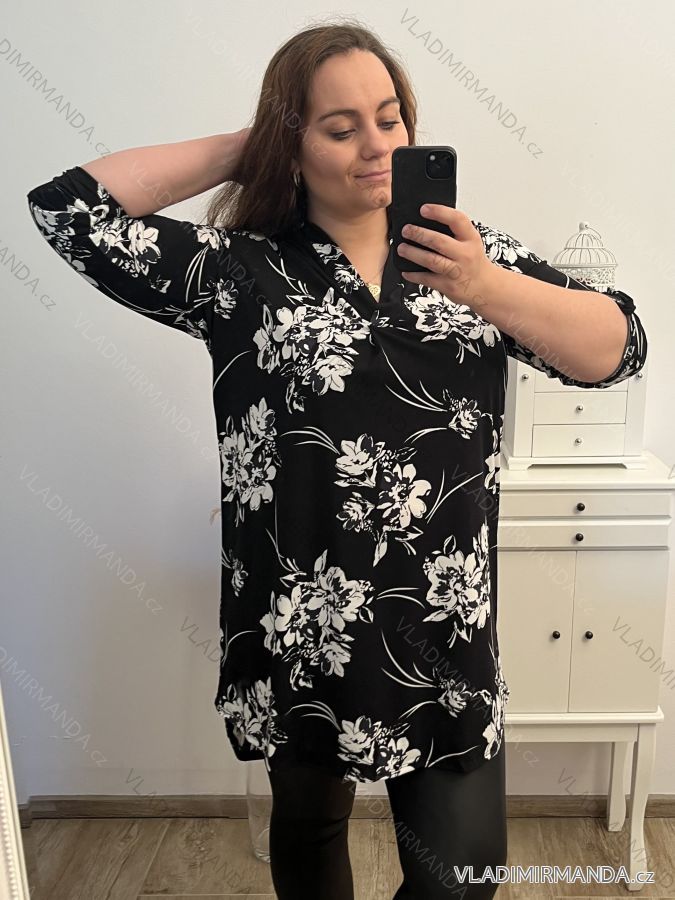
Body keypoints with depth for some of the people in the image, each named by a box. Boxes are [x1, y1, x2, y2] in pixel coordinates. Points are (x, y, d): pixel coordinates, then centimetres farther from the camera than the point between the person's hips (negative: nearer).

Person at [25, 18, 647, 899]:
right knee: (308, 828, 25)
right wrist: (238, 150, -6)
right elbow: (70, 207, -12)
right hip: (302, 634, 0)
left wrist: (486, 286, -21)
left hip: (446, 635, 2)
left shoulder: (470, 248, 1)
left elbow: (621, 346, -4)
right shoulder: (243, 270, -6)